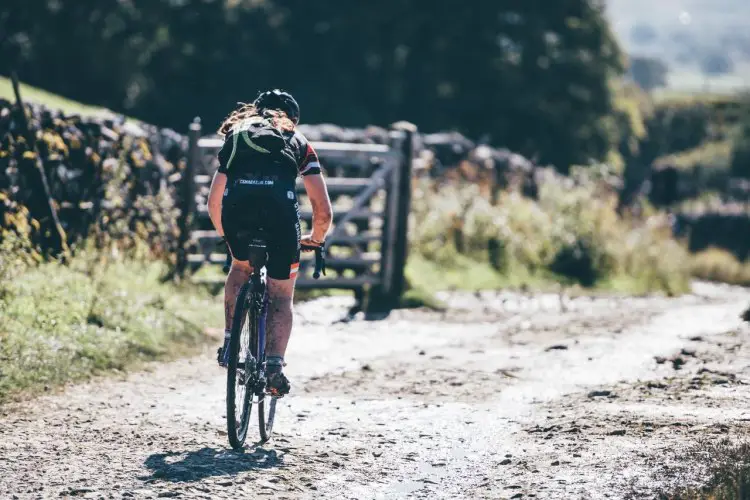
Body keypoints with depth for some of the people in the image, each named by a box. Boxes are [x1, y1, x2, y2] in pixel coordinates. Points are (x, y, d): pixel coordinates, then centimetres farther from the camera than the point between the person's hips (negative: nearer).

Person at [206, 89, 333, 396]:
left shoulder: (236, 134, 35)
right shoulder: (297, 141, 31)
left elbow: (213, 202, 35)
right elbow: (323, 211, 25)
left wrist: (225, 234, 52)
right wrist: (315, 239, 45)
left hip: (236, 203, 2)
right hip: (280, 204, -2)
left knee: (241, 266, 33)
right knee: (280, 297, 13)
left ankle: (230, 342, 22)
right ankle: (274, 366, -5)